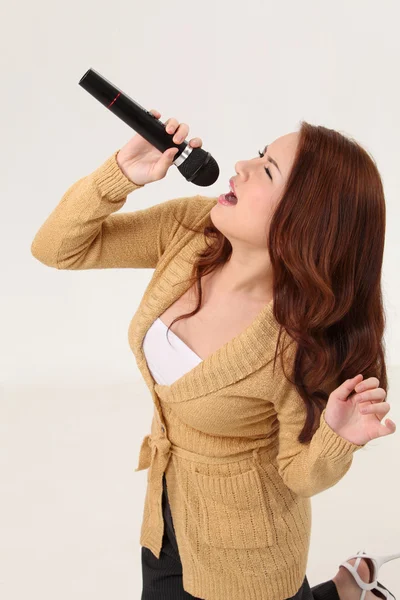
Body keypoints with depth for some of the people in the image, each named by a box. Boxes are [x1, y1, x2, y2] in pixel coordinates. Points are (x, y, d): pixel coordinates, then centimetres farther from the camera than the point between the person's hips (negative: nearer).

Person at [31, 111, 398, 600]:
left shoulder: (304, 345, -32)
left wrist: (336, 439, -38)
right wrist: (124, 172, -27)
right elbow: (57, 248, -12)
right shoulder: (190, 229, -19)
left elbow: (301, 474, -17)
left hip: (242, 545, -5)